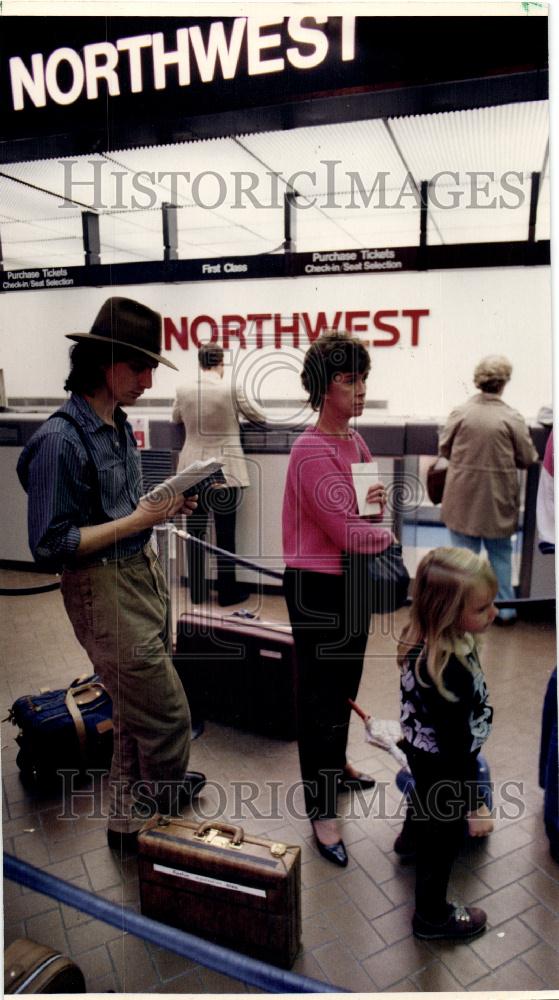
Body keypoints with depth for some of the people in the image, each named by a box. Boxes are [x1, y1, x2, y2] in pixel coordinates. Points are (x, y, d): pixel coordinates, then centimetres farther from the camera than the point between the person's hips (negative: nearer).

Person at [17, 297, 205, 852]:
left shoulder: (118, 425, 7)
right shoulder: (60, 440, -20)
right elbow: (49, 544, -19)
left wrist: (161, 504, -1)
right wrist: (138, 520, -22)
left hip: (143, 572, 9)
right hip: (103, 589, -9)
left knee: (138, 708, 22)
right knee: (167, 714, 1)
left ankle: (130, 810, 43)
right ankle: (165, 813, 28)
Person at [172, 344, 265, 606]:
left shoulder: (184, 391, -1)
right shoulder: (232, 389, -9)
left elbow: (175, 419, 19)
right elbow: (258, 417, 6)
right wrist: (235, 414, 27)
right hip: (225, 472, -2)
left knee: (195, 532, 10)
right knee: (225, 534, 5)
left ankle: (197, 592, 18)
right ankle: (227, 592, 15)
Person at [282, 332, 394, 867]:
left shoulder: (354, 440, 6)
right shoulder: (312, 450, -22)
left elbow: (375, 490, 17)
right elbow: (347, 533, -25)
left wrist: (377, 501, -7)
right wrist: (389, 535, -7)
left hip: (351, 580, 9)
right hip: (316, 586, -9)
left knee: (345, 683, 24)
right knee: (321, 697, 3)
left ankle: (336, 764, 47)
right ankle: (322, 812, 19)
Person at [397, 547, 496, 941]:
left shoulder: (424, 639, -16)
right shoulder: (451, 672, -41)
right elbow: (457, 744, -30)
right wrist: (474, 804, -18)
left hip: (423, 750, 8)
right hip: (443, 766, -7)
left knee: (427, 805, 36)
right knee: (444, 839, 18)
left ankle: (413, 836, 68)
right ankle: (433, 916, 44)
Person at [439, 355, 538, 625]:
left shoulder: (460, 413, -9)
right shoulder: (513, 418, -12)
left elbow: (444, 448, 3)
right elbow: (527, 459, -3)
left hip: (464, 498, 1)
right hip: (498, 500, 0)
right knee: (500, 554, 17)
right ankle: (505, 609, 26)